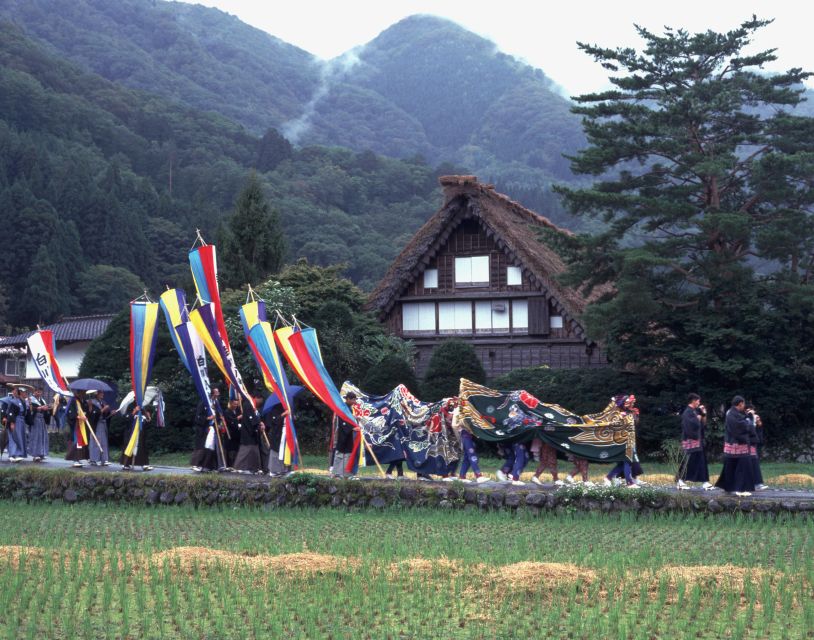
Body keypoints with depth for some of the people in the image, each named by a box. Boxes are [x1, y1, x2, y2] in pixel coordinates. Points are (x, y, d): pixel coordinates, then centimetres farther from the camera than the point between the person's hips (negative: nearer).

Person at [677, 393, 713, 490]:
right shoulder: (688, 412, -13)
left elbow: (703, 424, 19)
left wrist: (704, 414, 7)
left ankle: (705, 482, 8)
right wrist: (698, 418, -9)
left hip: (698, 440, 9)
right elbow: (692, 424, -26)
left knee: (701, 462, 7)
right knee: (688, 462, -6)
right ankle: (680, 481, 1)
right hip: (690, 441, -9)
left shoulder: (695, 411, 15)